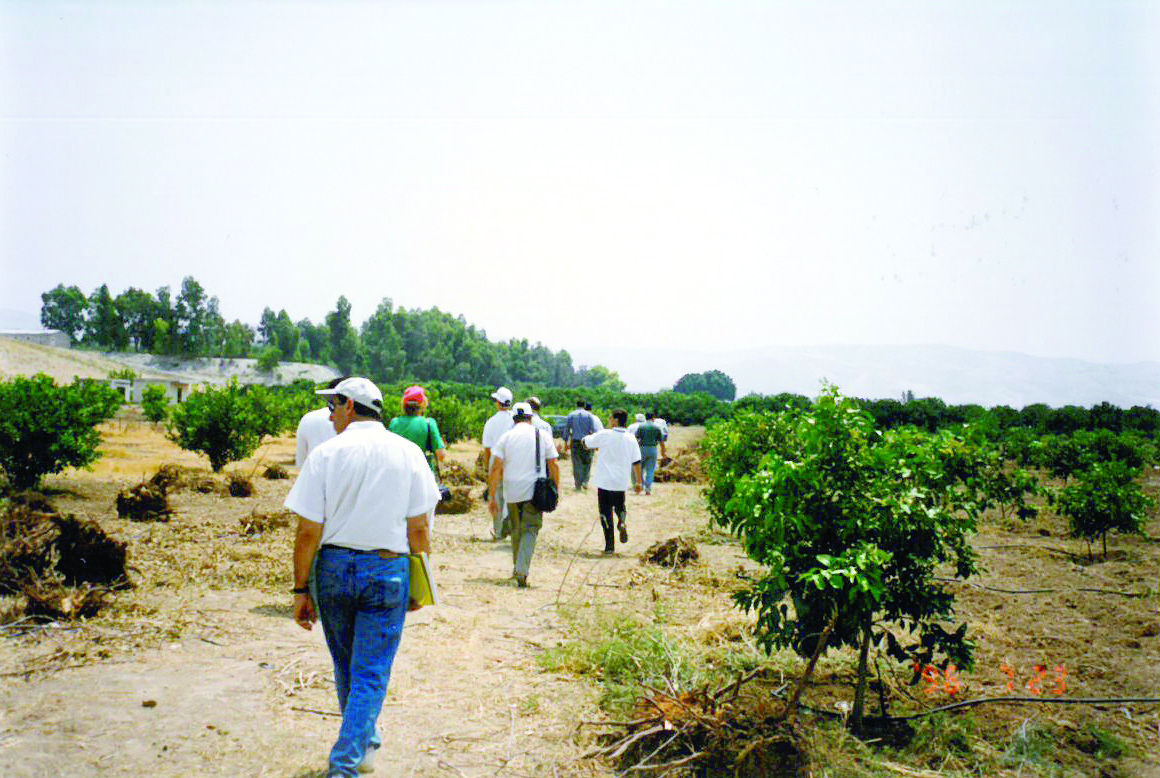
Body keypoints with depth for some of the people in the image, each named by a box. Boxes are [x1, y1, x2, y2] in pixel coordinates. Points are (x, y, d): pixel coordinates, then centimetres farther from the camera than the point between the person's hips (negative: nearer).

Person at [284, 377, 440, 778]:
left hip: (334, 568, 1)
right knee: (371, 673, 6)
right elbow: (418, 527, -1)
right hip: (389, 569, -1)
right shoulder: (408, 452, -1)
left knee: (346, 667, 20)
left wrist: (301, 589, 2)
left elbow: (308, 531, -6)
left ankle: (365, 744, 37)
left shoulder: (326, 453, -5)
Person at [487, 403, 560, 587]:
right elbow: (553, 465, 3)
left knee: (516, 529, 17)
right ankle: (522, 570, -19)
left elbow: (496, 468, -2)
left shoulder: (506, 437, 4)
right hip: (535, 490, -2)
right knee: (530, 529, -2)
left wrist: (492, 497, 0)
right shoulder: (543, 435, 4)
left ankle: (517, 568, 28)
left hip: (512, 491, 2)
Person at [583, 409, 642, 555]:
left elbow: (585, 442, 3)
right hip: (621, 482, 4)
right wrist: (638, 481, 10)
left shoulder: (604, 435, -10)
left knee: (606, 512, 4)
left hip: (605, 481, -3)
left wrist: (597, 446, 25)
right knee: (619, 505, 26)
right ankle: (622, 522, -5)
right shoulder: (631, 439, 2)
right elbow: (637, 462, 3)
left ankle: (610, 545, 1)